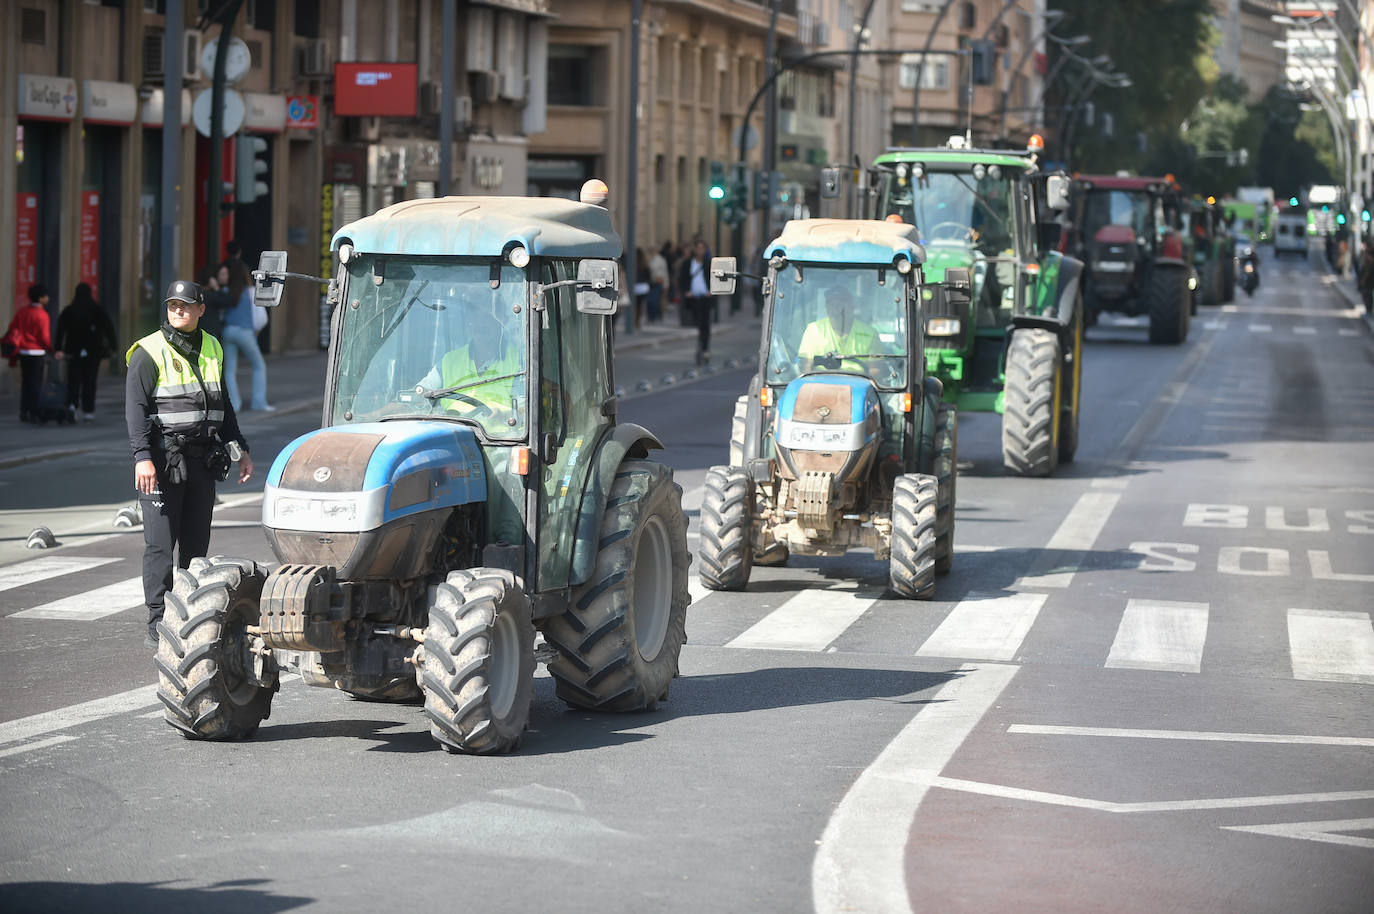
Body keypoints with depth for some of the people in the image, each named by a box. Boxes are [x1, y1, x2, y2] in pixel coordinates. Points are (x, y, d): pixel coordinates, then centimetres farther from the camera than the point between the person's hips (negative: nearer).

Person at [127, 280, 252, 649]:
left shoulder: (212, 350, 14)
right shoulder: (150, 352, -4)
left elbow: (222, 406, 24)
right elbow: (135, 408, -11)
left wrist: (240, 449, 20)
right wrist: (142, 457, -21)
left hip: (202, 461, 6)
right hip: (163, 459, -6)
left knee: (196, 544, 8)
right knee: (160, 544, -7)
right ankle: (158, 623, -5)